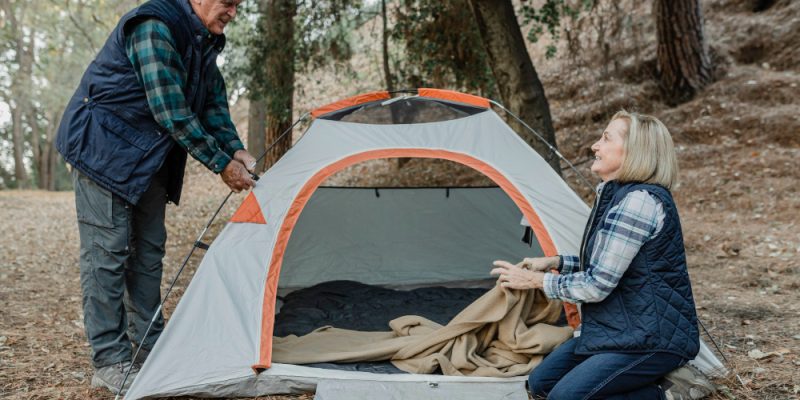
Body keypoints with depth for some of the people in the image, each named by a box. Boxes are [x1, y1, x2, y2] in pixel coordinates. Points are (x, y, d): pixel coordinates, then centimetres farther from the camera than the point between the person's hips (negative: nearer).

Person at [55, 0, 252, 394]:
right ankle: (110, 362, -1)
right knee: (106, 250, -7)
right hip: (103, 145, -9)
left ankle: (150, 347, 18)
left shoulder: (204, 40, 5)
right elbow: (172, 113, -28)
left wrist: (235, 149, -5)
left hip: (147, 153, 9)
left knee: (149, 249, 9)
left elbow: (214, 103, 10)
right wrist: (221, 164, -22)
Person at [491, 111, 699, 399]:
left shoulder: (640, 201, -22)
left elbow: (597, 285, -22)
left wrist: (535, 280, -10)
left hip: (653, 339, -10)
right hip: (617, 328, 10)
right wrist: (556, 263, 10)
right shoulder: (617, 195, 8)